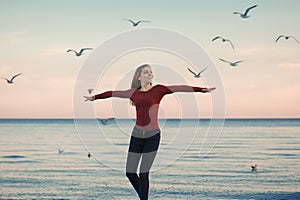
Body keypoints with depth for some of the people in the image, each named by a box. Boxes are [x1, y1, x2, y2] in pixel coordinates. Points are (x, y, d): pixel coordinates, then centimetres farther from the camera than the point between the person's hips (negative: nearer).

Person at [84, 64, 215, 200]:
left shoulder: (158, 89, -3)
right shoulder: (134, 93, 7)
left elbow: (179, 88, -15)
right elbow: (112, 93, 21)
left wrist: (201, 89, -27)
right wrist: (95, 97, 33)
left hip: (153, 136, -4)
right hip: (137, 135, 4)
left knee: (144, 173, -7)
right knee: (130, 172, 4)